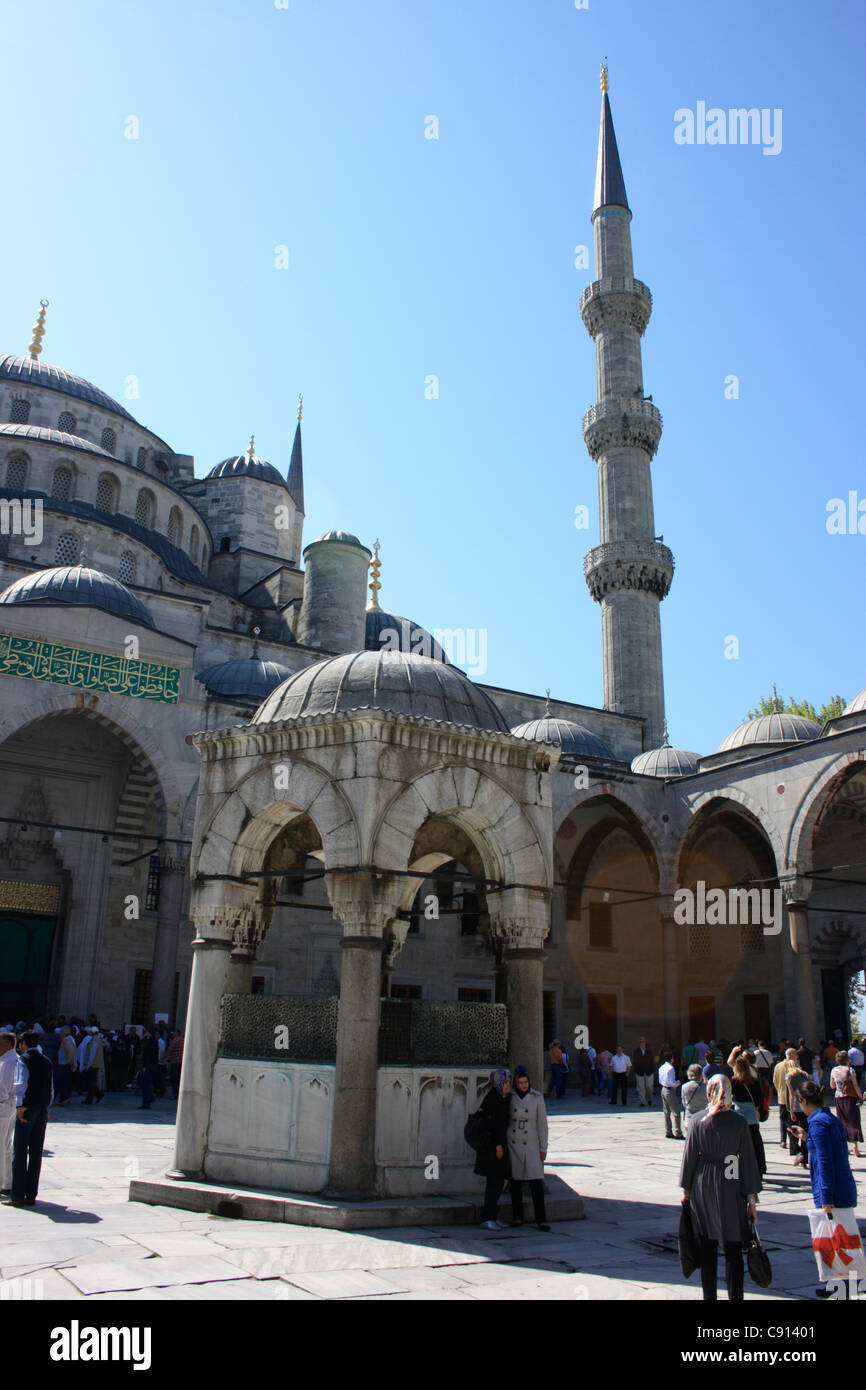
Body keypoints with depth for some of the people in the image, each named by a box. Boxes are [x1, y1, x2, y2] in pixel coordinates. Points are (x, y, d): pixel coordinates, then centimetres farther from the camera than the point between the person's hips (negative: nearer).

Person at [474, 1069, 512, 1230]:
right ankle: (487, 1218, 0)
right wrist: (498, 1145, -20)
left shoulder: (505, 1097, 12)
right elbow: (491, 1122, -19)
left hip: (500, 1142, 9)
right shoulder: (492, 1097, -15)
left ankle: (490, 1216, 18)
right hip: (491, 1144, -9)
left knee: (499, 1181, 11)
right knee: (495, 1181, -7)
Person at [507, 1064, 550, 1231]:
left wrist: (543, 1148, -4)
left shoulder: (537, 1097, -5)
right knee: (515, 1181, 6)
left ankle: (541, 1219, -4)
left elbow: (542, 1123, -1)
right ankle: (517, 1217, 17)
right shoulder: (510, 1097, 1)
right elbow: (505, 1119, 10)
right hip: (512, 1143, 2)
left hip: (531, 1144, -2)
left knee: (536, 1182, -9)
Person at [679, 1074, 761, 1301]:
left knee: (707, 1247, 13)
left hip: (703, 1186, 2)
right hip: (730, 1188, -2)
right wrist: (752, 1197, 1)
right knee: (733, 1248, 6)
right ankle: (735, 1296, 4)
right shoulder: (738, 1121, -9)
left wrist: (686, 1189, 10)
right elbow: (748, 1159, -6)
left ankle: (709, 1296, 21)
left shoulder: (698, 1120, -5)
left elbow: (690, 1156, 0)